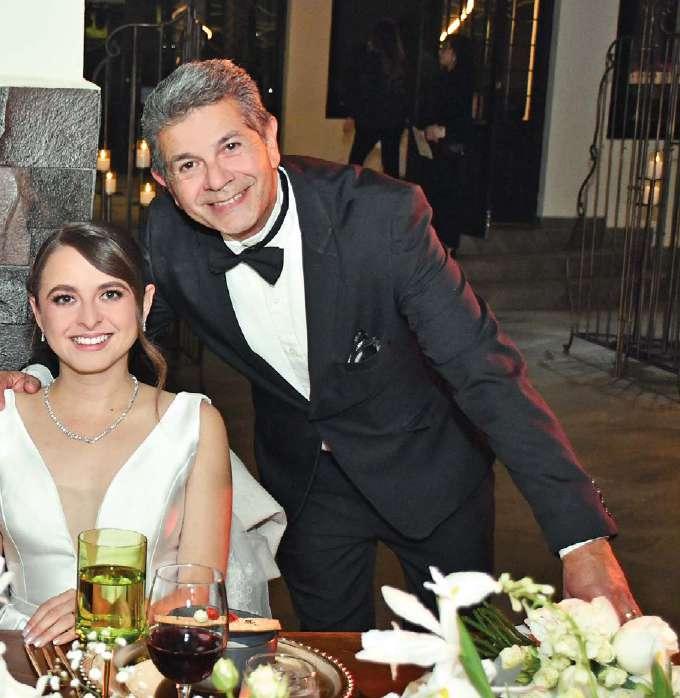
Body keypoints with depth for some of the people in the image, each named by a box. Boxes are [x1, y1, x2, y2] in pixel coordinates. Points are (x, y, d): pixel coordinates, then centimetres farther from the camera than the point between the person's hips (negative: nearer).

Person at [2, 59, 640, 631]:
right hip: (303, 478, 3)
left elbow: (484, 370, -32)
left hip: (424, 467, -3)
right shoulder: (168, 236, -18)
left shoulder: (382, 214, -30)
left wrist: (584, 541, -37)